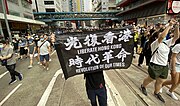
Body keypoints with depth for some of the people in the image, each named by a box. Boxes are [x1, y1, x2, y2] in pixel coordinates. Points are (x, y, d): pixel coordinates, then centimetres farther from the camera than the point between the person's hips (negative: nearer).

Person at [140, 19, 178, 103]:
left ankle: (156, 93, 40)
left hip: (165, 66, 7)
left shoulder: (166, 43, 6)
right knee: (150, 79, 13)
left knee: (161, 81, 19)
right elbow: (162, 37, -33)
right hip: (155, 66, -7)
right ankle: (143, 86, 39)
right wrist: (169, 26, -29)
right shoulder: (155, 44, -16)